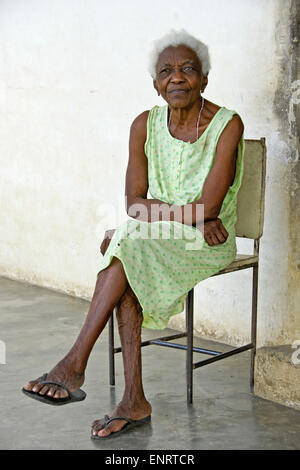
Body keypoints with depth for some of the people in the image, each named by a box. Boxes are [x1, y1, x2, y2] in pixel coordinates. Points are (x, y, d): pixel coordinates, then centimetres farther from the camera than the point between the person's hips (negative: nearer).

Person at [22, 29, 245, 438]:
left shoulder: (228, 125, -10)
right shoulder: (146, 125, 3)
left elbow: (209, 207, -18)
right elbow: (134, 202, -3)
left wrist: (157, 213, -14)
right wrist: (187, 215, -17)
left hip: (208, 245, -4)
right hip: (153, 241, 4)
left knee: (126, 243, -29)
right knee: (126, 272, -28)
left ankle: (75, 364, -28)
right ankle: (134, 400, -25)